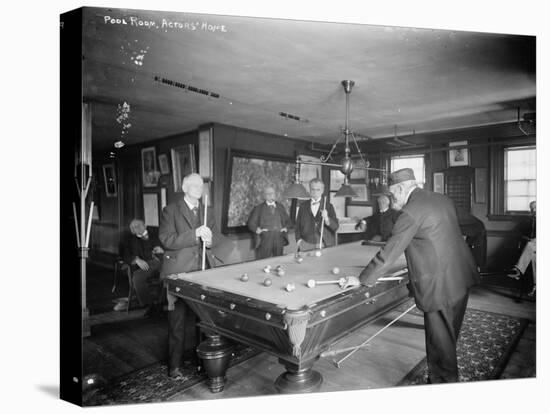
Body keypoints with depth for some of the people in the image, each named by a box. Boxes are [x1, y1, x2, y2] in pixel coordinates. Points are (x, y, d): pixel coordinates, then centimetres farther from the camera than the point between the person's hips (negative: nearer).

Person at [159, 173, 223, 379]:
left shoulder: (207, 212, 13)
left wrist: (210, 239, -10)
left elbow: (217, 236, 14)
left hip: (204, 273, 5)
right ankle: (175, 365, 18)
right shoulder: (170, 211, -3)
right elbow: (166, 239, -13)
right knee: (177, 321, 4)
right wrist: (195, 234, -22)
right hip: (178, 273, -4)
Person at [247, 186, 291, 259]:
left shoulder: (280, 206, 17)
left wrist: (286, 227, 6)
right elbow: (251, 222, 7)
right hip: (265, 239, -3)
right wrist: (257, 229, -9)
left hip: (279, 239, 3)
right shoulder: (259, 208, 9)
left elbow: (287, 220, 24)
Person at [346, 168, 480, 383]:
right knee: (449, 335, 22)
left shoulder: (410, 212, -17)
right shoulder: (443, 199, 10)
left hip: (440, 285, -9)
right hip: (462, 277, 10)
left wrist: (362, 279, -8)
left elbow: (389, 252, -17)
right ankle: (449, 378, 38)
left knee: (439, 340, 6)